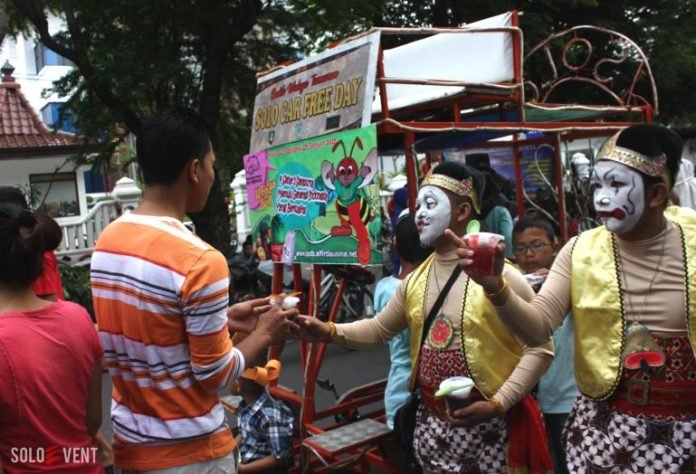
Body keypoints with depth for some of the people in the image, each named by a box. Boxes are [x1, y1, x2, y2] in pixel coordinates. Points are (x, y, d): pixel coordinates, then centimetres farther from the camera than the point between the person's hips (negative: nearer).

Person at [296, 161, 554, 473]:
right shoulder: (415, 280, 5)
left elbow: (540, 347, -12)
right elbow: (379, 329, 15)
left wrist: (497, 404, -19)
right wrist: (328, 331, -1)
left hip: (492, 425, -5)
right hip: (433, 425, 5)